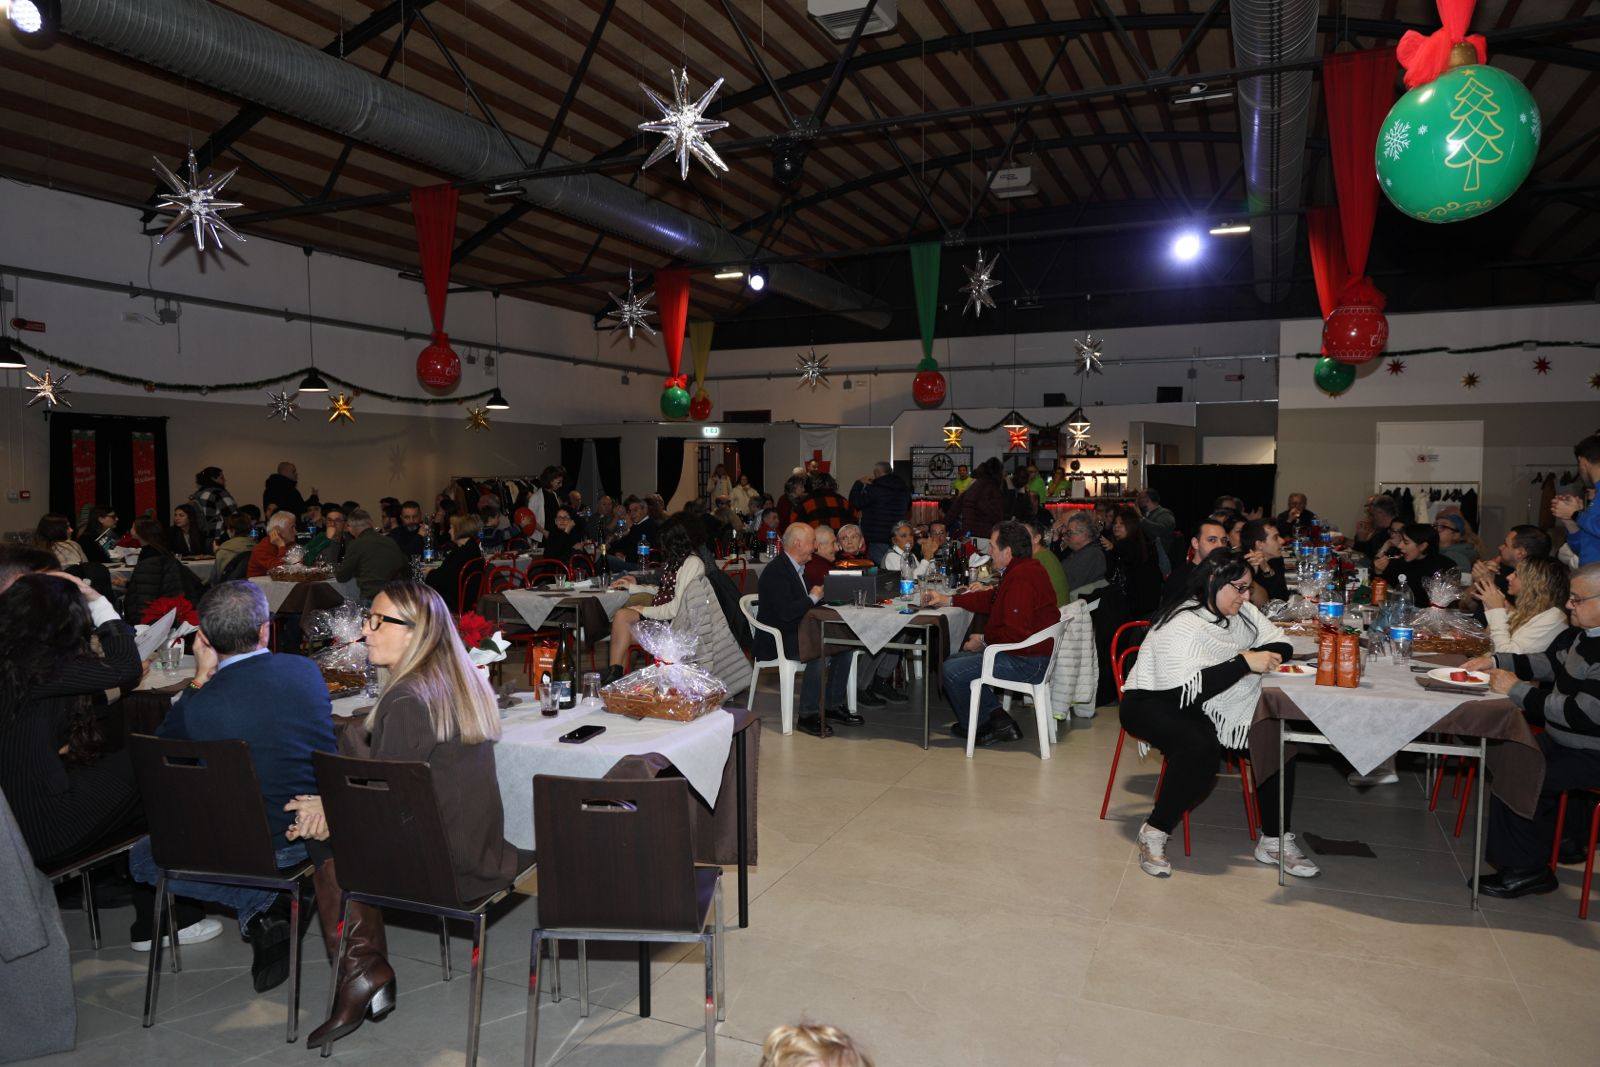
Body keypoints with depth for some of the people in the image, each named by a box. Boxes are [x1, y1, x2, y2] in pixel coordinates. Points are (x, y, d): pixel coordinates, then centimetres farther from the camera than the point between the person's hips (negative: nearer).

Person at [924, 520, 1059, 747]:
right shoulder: (1021, 571, 12)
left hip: (1027, 663, -12)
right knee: (957, 660, 17)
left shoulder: (1022, 578, -23)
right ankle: (997, 719, 11)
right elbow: (991, 598, 23)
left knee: (951, 671, -13)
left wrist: (984, 640, -13)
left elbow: (1016, 632, -29)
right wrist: (949, 599, 21)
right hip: (1025, 655, 12)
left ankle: (981, 727, 8)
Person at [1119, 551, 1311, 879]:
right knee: (1202, 745, -37)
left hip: (1208, 706, 8)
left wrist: (1256, 656, -17)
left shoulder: (1242, 612, 3)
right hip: (1153, 703, -8)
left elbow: (1281, 646, 5)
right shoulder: (1180, 624, -22)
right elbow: (1186, 691, -30)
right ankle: (1154, 833, -19)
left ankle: (1274, 841, -5)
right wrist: (1243, 663, -31)